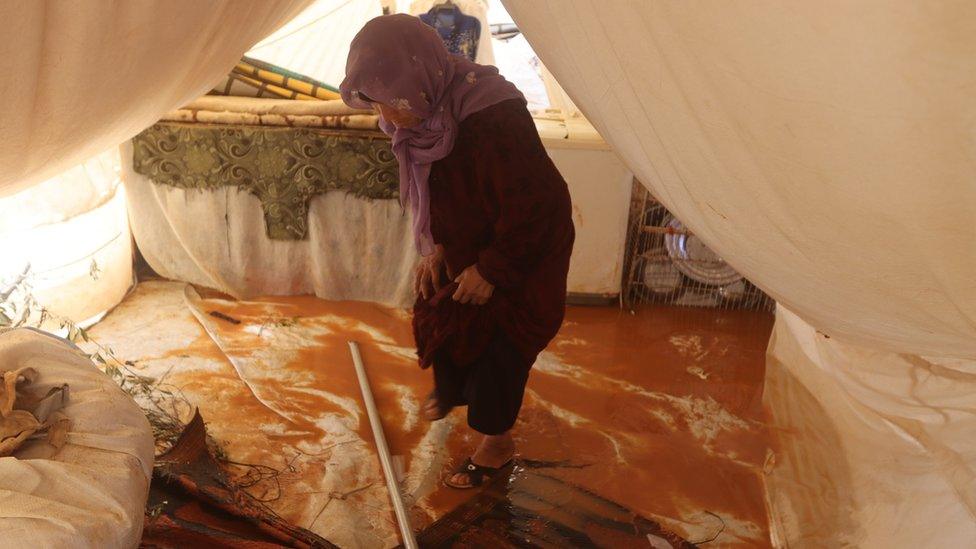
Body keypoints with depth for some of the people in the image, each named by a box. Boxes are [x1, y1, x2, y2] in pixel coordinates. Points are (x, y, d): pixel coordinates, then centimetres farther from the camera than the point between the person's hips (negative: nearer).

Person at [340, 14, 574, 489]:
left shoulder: (493, 122, -36)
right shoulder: (427, 113, -10)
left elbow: (537, 207, -30)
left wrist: (492, 270, -21)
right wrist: (435, 247, -5)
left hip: (520, 260, -8)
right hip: (463, 250, 8)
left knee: (495, 345, 4)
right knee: (437, 318, 20)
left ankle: (497, 441, 29)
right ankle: (450, 389, 51)